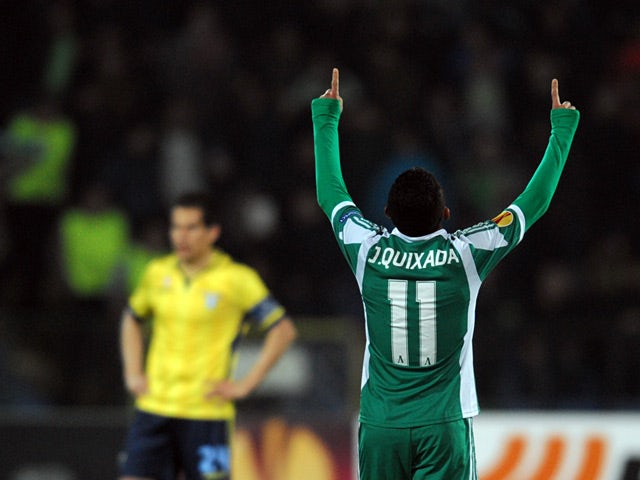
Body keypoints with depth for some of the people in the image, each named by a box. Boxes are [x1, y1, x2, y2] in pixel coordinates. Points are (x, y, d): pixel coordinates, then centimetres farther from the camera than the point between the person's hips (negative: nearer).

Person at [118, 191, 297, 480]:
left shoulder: (236, 279, -5)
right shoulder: (158, 273, 9)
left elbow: (283, 330, -4)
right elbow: (132, 319, 27)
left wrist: (245, 385, -8)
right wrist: (133, 373, 13)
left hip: (207, 411, -4)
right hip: (154, 410, 4)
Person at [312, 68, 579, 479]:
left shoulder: (369, 251, -4)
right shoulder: (466, 254, -9)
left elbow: (331, 193, 15)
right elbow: (536, 201, 3)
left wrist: (326, 118, 27)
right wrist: (563, 128, 14)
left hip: (380, 426, 2)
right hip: (444, 428, -2)